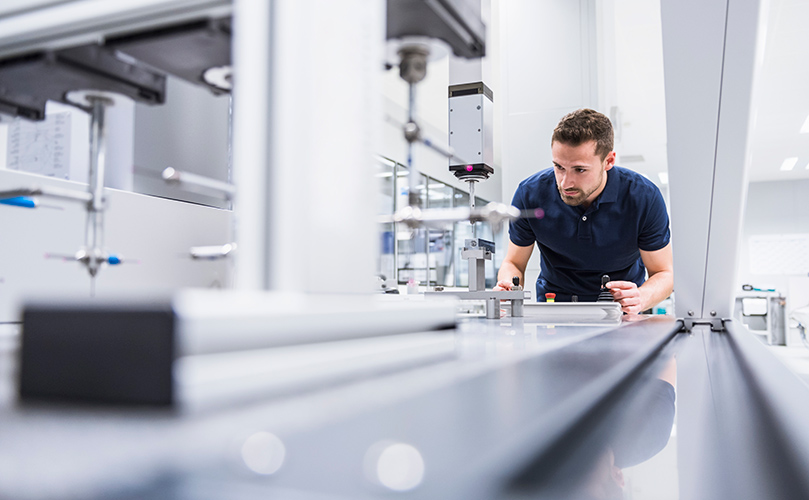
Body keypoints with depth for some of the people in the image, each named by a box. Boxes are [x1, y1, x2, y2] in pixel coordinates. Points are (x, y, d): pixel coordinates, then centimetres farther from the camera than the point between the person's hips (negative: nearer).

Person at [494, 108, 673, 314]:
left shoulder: (644, 197, -17)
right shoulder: (530, 194, -16)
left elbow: (664, 273, -7)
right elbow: (514, 263, -2)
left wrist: (641, 298, -29)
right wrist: (508, 286, -25)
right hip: (553, 307, -2)